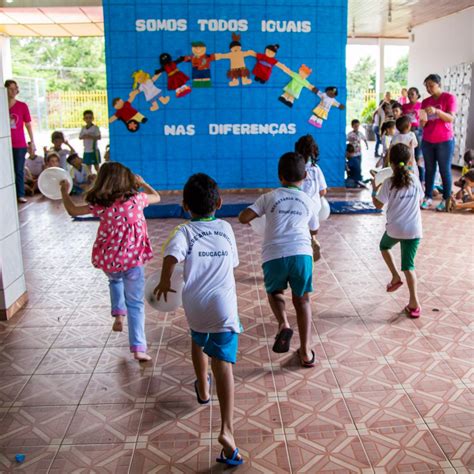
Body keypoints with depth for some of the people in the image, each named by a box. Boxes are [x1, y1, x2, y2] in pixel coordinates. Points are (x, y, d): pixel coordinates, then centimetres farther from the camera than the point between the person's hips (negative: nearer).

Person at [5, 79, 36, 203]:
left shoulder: (22, 106, 1)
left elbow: (28, 125, 4)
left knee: (19, 170, 5)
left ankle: (21, 195, 10)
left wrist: (32, 142, 1)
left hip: (20, 144, -1)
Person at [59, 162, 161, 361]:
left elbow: (73, 210, 9)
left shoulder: (100, 204, -4)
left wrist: (65, 192, 24)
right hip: (133, 259, -1)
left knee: (115, 280, 37)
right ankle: (138, 348, 0)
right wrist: (143, 183, 31)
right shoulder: (136, 198, -3)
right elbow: (156, 197, 16)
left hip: (108, 260, 1)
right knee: (136, 304, 6)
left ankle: (118, 314, 20)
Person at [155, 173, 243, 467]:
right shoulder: (226, 228, 11)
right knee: (223, 363, -7)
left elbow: (172, 254, -19)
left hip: (196, 305, 0)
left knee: (198, 341, 31)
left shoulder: (185, 231, 1)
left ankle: (203, 390, 51)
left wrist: (165, 281, -3)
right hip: (224, 305, 0)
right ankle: (227, 429, -19)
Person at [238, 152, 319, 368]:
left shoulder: (269, 197, 12)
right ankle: (305, 352, 15)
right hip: (301, 254, 1)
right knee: (302, 299, 17)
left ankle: (283, 324, -2)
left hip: (274, 255, -1)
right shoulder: (309, 201, 19)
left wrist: (249, 217, 27)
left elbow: (243, 217, 4)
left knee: (274, 291, 26)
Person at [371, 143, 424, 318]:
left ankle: (395, 276, 21)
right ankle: (414, 303, -1)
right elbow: (419, 200, 15)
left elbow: (378, 205, -3)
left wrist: (374, 189, 10)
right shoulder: (415, 179, 1)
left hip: (395, 228, -2)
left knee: (384, 246, 32)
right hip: (414, 229, 3)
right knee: (408, 265, 6)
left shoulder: (389, 183, -10)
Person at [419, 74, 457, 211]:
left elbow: (451, 118, -14)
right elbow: (422, 125, 7)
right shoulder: (425, 102, 9)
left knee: (445, 170, -1)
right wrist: (423, 120, -16)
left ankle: (446, 199, 5)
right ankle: (428, 198, 9)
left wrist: (436, 111, -29)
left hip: (445, 141, -4)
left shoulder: (449, 97, -3)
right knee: (429, 170, 6)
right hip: (427, 141, 4)